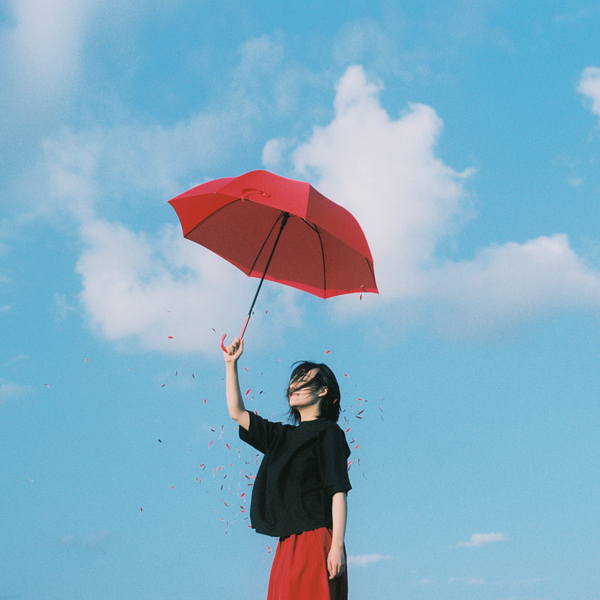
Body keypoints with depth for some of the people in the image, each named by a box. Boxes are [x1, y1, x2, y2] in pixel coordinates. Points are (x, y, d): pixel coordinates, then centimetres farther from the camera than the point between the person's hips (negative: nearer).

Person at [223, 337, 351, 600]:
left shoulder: (328, 432, 1)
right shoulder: (283, 436, 20)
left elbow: (338, 492, -8)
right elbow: (237, 413, 23)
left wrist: (337, 546, -17)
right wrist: (231, 364, 18)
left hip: (316, 542, -6)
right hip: (287, 545, 6)